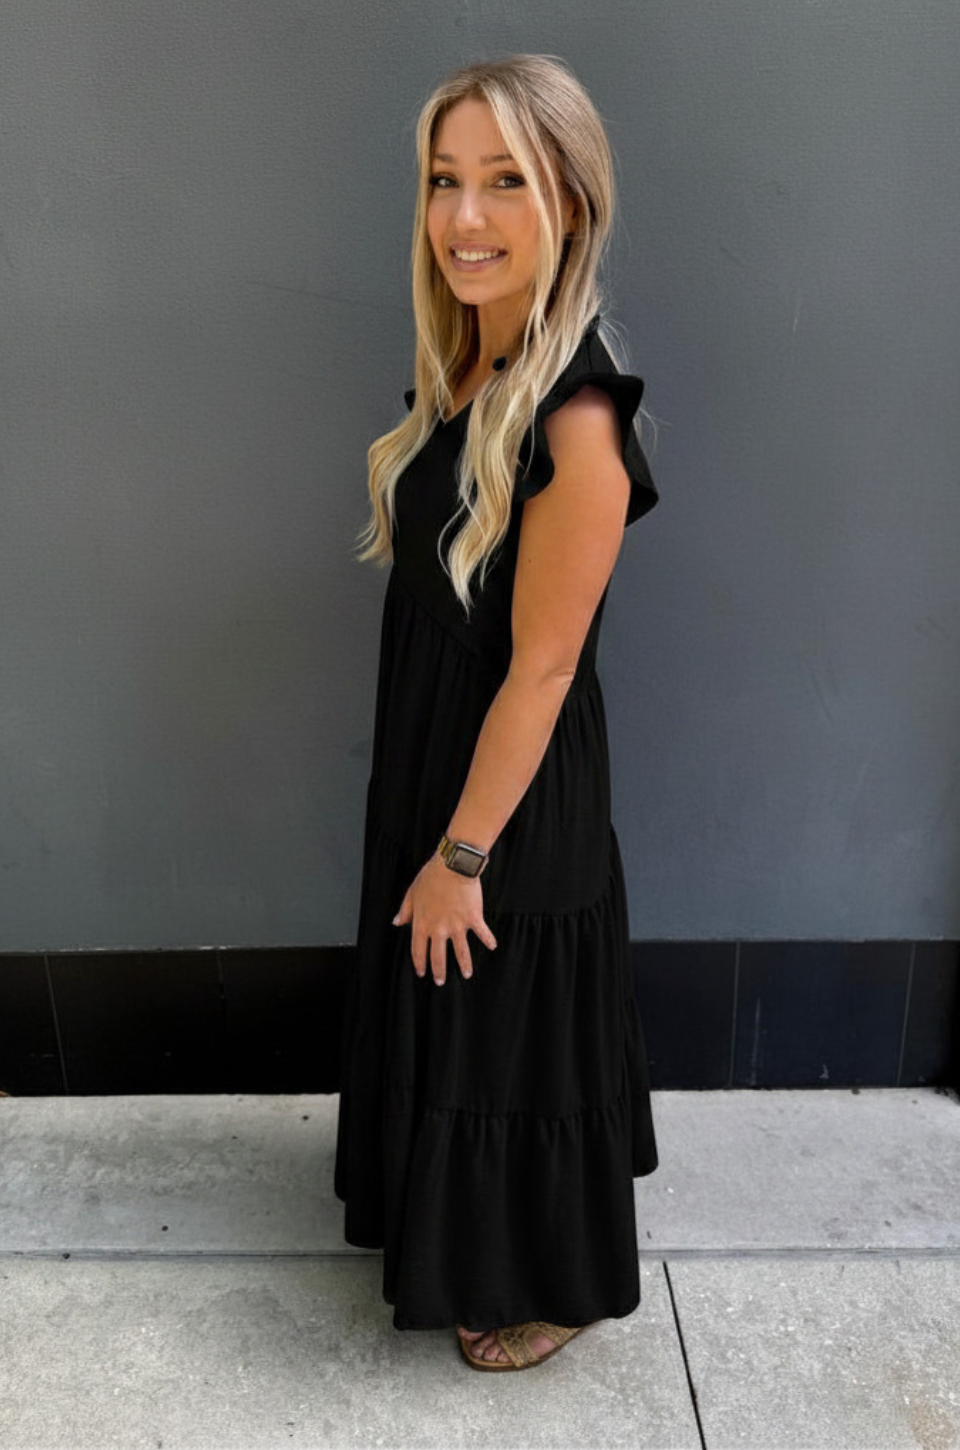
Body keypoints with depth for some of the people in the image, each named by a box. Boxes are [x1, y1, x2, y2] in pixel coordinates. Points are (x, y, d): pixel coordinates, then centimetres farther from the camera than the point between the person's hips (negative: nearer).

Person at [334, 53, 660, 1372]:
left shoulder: (577, 419, -27)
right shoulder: (459, 370, 0)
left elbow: (540, 670, -23)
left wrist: (463, 855, -15)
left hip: (516, 794, -9)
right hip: (426, 759, 9)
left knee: (510, 1040, 12)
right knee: (437, 1016, 26)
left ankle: (549, 1289, 42)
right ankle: (463, 1233, 55)